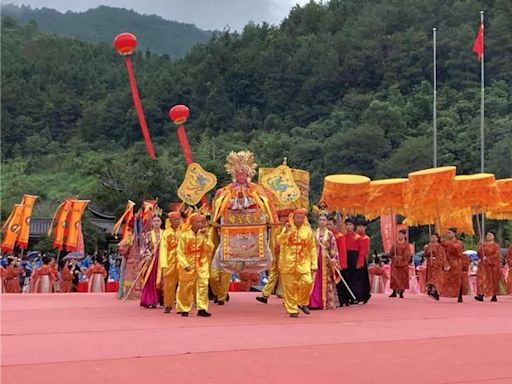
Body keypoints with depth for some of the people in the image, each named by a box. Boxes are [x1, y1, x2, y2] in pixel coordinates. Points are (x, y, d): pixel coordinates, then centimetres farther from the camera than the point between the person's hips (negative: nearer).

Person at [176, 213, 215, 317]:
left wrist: (206, 237, -14)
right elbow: (180, 252, -6)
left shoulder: (204, 235, 6)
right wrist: (185, 265, -16)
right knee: (186, 287, 7)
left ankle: (202, 308, -9)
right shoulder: (184, 235, -4)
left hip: (202, 266, 2)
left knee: (203, 285, -10)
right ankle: (184, 309, 21)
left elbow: (210, 249, -5)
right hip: (188, 266, -2)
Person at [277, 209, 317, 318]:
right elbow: (279, 241, -12)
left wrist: (314, 264, 4)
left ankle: (302, 303, 9)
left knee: (307, 282, -16)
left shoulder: (308, 231, 6)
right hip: (288, 263, -1)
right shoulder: (286, 230, 3)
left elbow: (312, 248, 8)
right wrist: (286, 231, -28)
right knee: (290, 287, 1)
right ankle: (292, 310, 14)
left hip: (303, 263, 1)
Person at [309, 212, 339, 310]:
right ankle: (314, 302, -2)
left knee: (327, 281, 0)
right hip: (315, 259, 2)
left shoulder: (330, 234, 3)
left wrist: (333, 259, -13)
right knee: (315, 281, -3)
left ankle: (328, 302, 4)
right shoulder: (314, 233, 8)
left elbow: (333, 248, -2)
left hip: (326, 259, -2)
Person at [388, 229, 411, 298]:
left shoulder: (406, 244, 0)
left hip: (403, 263, -2)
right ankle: (394, 292, 3)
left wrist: (401, 258, -15)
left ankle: (401, 293, 6)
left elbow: (407, 254, -6)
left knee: (403, 277, 0)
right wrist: (393, 256, -11)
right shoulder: (395, 243, 7)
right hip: (395, 263, 2)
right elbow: (391, 252, 7)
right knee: (394, 277, -2)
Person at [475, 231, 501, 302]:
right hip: (483, 264, 3)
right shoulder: (483, 244, 11)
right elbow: (479, 255, 7)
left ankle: (494, 296, 11)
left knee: (493, 280, 2)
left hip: (493, 265, -3)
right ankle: (481, 295, -17)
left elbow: (496, 255, -13)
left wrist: (487, 258, -19)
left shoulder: (496, 245, -1)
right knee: (482, 279, -9)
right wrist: (480, 247, -6)